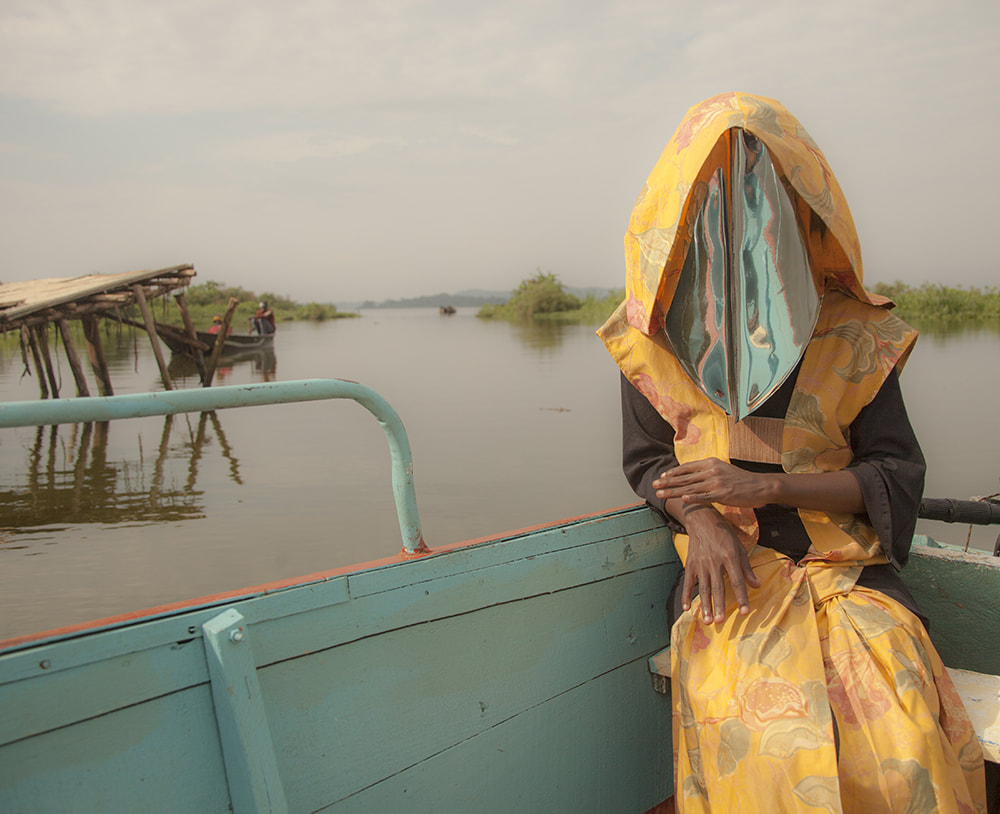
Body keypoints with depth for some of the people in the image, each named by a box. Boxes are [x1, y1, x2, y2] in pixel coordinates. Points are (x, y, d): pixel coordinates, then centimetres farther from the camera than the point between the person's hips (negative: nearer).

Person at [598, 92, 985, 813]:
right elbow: (646, 460, 12)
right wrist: (699, 518, -12)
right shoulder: (656, 337, 6)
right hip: (731, 569, 0)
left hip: (845, 564, 1)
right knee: (760, 733, -31)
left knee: (903, 743, -27)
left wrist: (762, 487, -13)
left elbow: (898, 475, 2)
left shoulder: (851, 334, 3)